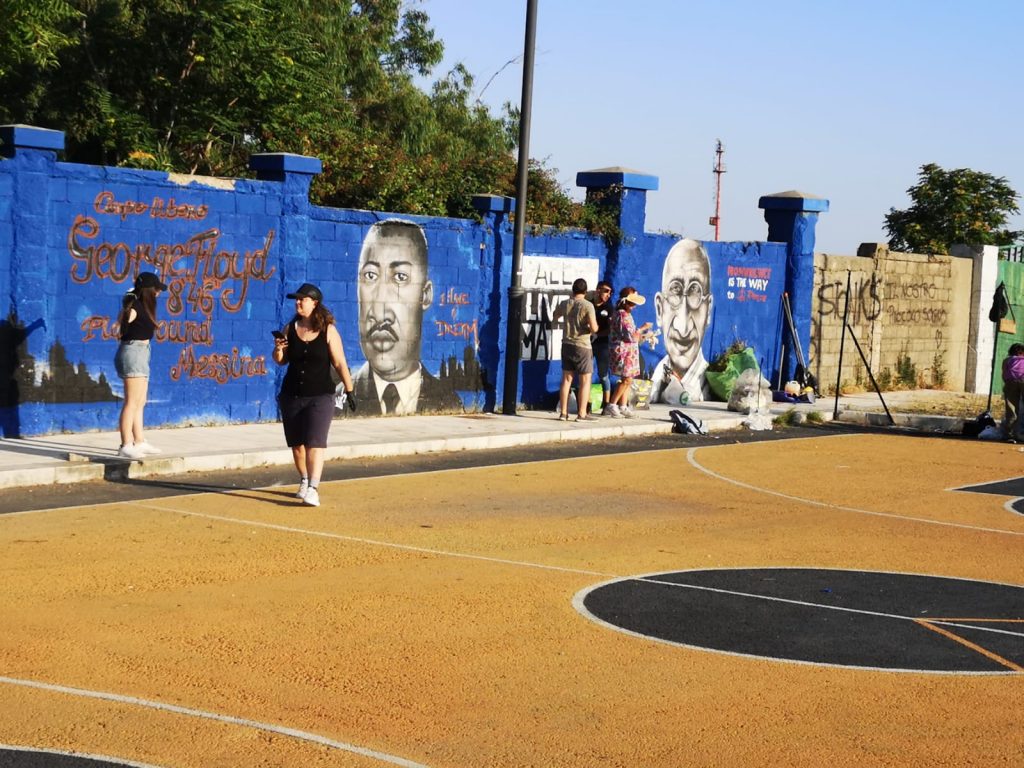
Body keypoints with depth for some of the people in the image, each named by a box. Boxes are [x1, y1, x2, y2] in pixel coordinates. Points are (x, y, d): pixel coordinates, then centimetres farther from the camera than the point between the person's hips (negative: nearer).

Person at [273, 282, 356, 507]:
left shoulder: (328, 330, -5)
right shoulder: (290, 328, 4)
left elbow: (339, 363, -4)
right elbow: (281, 361, 11)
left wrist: (349, 390, -6)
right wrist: (278, 349, -10)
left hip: (320, 397, -4)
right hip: (291, 395, 4)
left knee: (315, 443, -14)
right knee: (296, 443, 12)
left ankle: (313, 489, -21)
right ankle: (304, 481, 31)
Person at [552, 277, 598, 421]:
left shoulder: (565, 304, 2)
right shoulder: (587, 305, -15)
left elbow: (554, 316, 23)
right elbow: (594, 328, -22)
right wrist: (594, 326, 0)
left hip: (567, 345, 5)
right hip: (582, 346, -5)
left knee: (566, 379, 10)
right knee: (585, 381, 4)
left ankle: (563, 412, 11)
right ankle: (582, 413, 2)